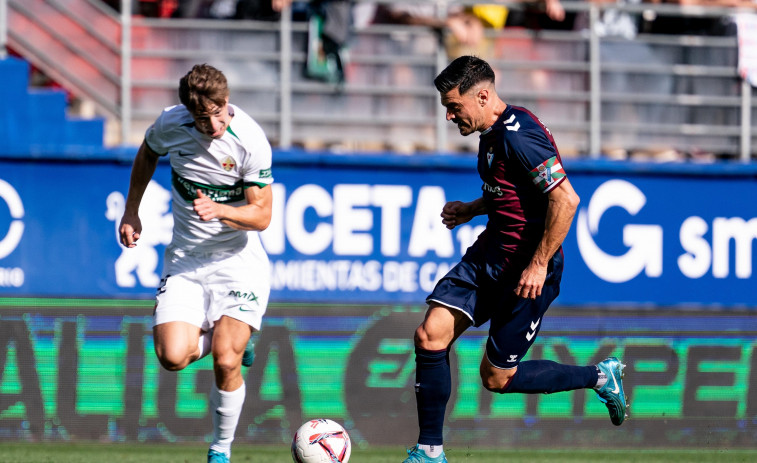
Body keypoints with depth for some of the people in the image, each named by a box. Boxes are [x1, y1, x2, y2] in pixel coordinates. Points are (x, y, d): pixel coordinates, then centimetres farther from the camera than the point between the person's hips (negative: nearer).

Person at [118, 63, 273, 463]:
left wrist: (219, 210, -31)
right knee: (174, 357, -16)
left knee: (225, 363, -14)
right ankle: (224, 335, 18)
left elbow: (262, 216, -14)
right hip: (185, 260, 3)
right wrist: (131, 211, 16)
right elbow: (148, 154, 15)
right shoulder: (170, 124, -10)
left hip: (238, 260, -3)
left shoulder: (251, 141, -19)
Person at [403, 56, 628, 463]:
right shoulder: (492, 134, 10)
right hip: (489, 257, 9)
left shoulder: (518, 136, -22)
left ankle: (600, 377, 18)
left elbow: (565, 199, -28)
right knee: (430, 335, -5)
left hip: (526, 271, -9)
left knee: (497, 378, 1)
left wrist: (539, 265, -25)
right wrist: (472, 209, 15)